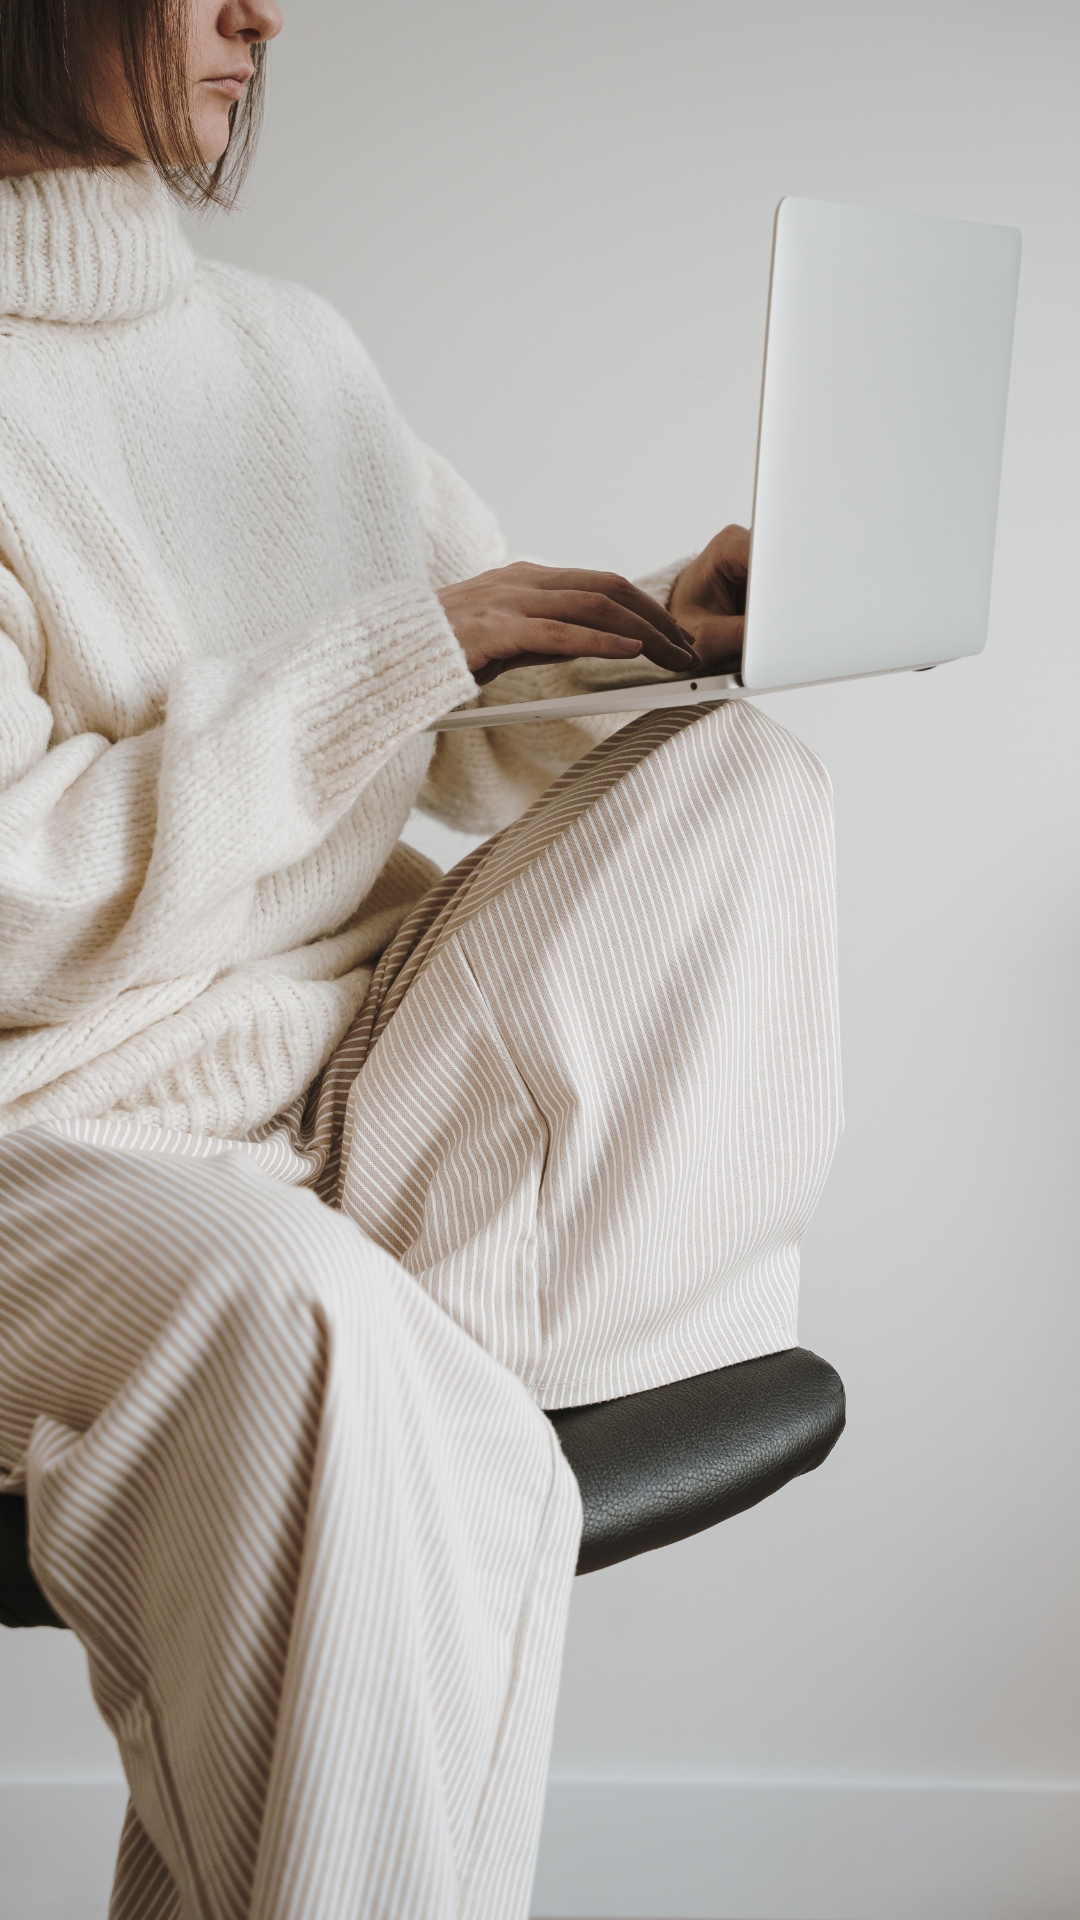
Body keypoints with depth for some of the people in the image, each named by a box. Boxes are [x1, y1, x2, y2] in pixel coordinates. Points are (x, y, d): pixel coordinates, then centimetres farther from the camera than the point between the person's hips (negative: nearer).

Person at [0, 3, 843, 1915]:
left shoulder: (291, 347, 14)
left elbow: (482, 745, 16)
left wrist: (648, 638, -5)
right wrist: (397, 655, -18)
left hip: (361, 1064, 7)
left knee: (738, 772, -11)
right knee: (297, 1322, -37)